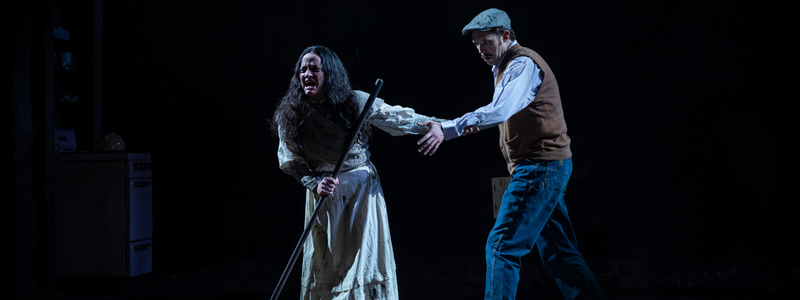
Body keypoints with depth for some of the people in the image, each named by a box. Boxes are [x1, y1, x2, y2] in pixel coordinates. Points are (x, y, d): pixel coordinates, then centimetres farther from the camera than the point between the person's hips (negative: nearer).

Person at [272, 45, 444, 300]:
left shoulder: (355, 102, -13)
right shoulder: (290, 116, -8)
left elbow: (400, 119, -7)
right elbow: (290, 162, -1)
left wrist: (441, 125, -9)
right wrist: (314, 182, -17)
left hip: (362, 189, -1)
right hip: (323, 192, 1)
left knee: (366, 258, -2)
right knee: (324, 267, 6)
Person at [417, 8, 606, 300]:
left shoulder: (522, 63, -13)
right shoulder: (507, 66, 20)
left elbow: (500, 111, -28)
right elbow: (508, 114, 21)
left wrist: (448, 129, -33)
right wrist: (477, 122, 1)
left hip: (539, 166, -11)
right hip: (549, 167, 11)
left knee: (502, 246, -13)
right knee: (559, 252, 14)